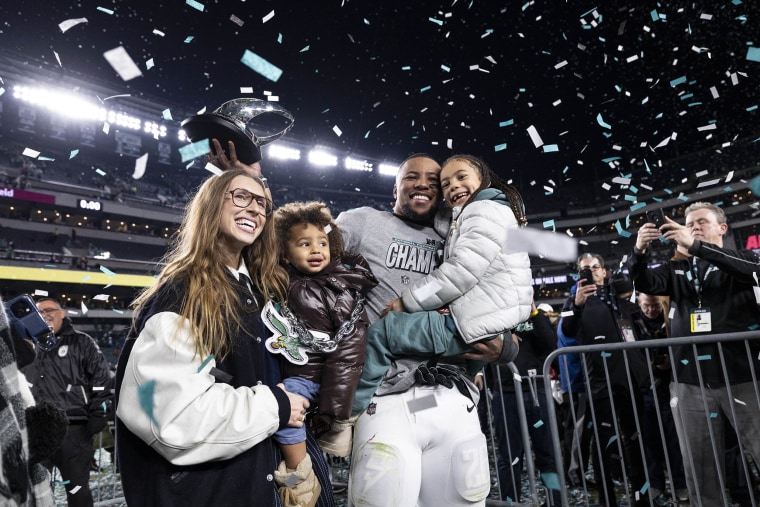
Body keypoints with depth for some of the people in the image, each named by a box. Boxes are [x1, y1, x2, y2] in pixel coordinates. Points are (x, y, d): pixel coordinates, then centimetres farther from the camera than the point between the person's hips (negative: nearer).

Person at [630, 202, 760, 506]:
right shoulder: (677, 270, 16)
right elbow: (645, 283, -2)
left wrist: (695, 245, -27)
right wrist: (639, 252, -23)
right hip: (690, 383, 3)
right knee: (700, 467, 8)